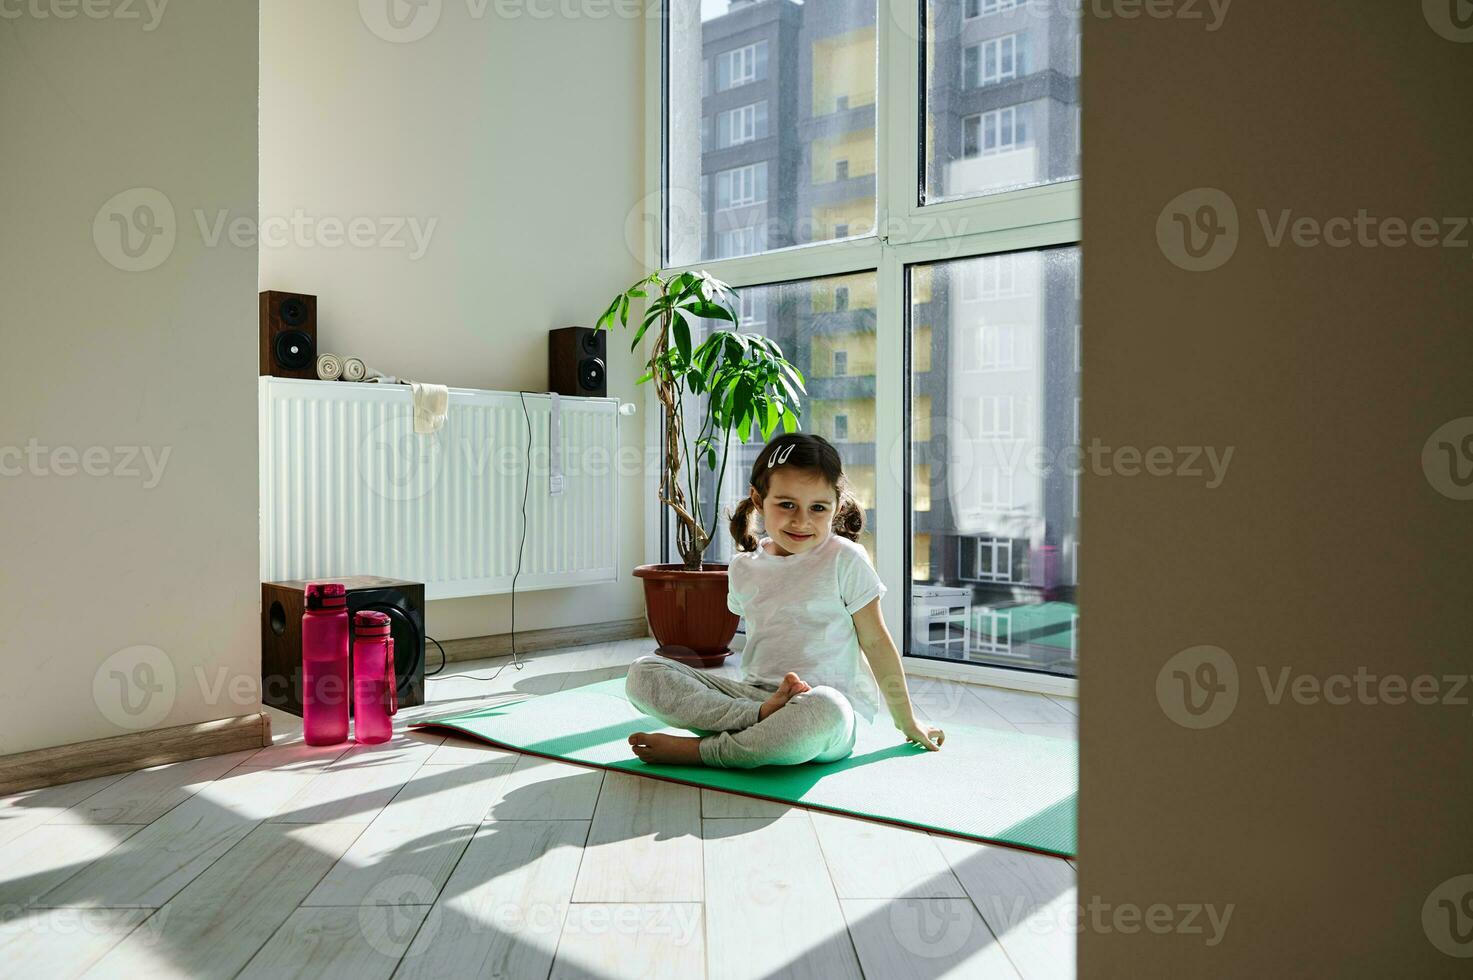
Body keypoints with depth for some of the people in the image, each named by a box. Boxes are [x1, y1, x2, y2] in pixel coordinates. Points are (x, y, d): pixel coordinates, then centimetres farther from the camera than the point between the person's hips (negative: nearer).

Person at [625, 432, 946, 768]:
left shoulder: (844, 560, -3)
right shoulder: (743, 568, 10)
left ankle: (701, 750, -24)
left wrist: (907, 722, 7)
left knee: (824, 709, -43)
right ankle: (761, 716, -29)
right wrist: (762, 709, 14)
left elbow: (875, 641, 2)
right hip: (754, 694, 5)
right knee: (643, 673, -13)